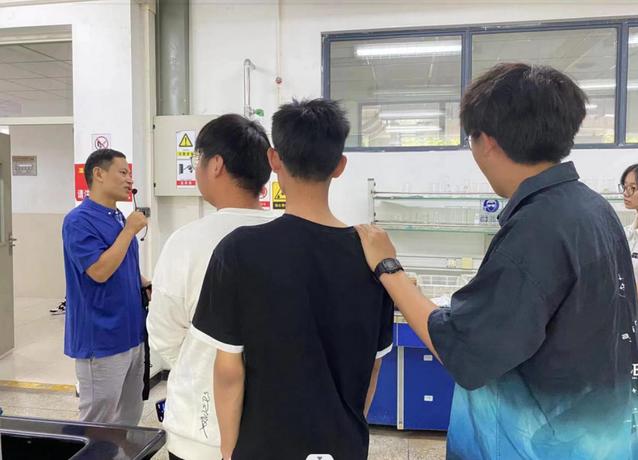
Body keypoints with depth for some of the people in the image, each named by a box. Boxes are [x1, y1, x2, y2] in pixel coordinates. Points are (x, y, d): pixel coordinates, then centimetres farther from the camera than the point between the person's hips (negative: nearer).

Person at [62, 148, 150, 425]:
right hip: (101, 340, -8)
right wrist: (130, 230, -18)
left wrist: (148, 285, 4)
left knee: (130, 416, 19)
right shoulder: (79, 221, -15)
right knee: (98, 422, 4)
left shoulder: (120, 218, 10)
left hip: (131, 335, 8)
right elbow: (100, 271, -25)